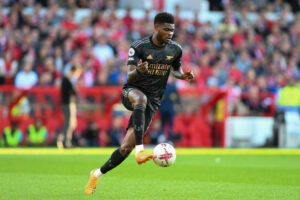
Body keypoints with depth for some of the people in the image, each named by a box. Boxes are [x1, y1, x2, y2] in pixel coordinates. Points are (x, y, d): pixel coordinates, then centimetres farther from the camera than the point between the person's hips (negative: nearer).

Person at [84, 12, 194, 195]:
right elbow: (130, 77, -15)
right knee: (141, 98, -43)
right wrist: (138, 71, -38)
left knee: (127, 146, -7)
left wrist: (183, 76, -1)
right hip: (132, 92, -3)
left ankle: (97, 174, 15)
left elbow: (176, 70, 22)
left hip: (152, 102, 3)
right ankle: (140, 150, -49)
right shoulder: (139, 47, -10)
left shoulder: (176, 50, 2)